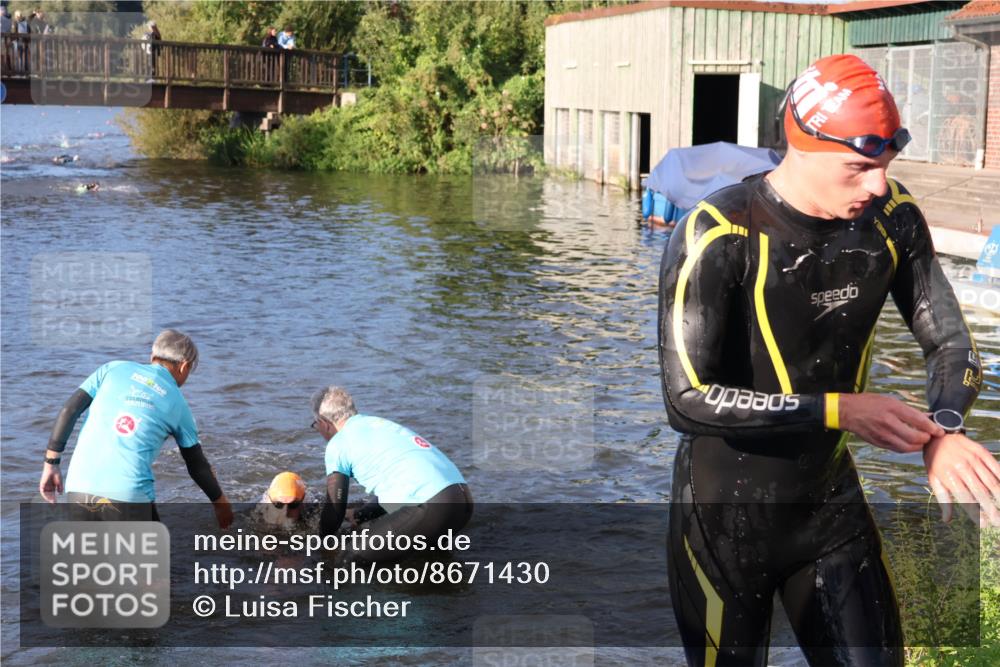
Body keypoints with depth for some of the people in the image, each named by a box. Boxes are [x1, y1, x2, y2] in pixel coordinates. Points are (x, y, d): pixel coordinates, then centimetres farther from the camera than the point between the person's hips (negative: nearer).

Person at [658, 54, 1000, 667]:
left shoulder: (893, 218, -8)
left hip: (832, 500, 4)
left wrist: (945, 429, -22)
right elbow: (688, 400, -26)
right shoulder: (718, 237, -23)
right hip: (728, 516, -4)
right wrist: (842, 410, -27)